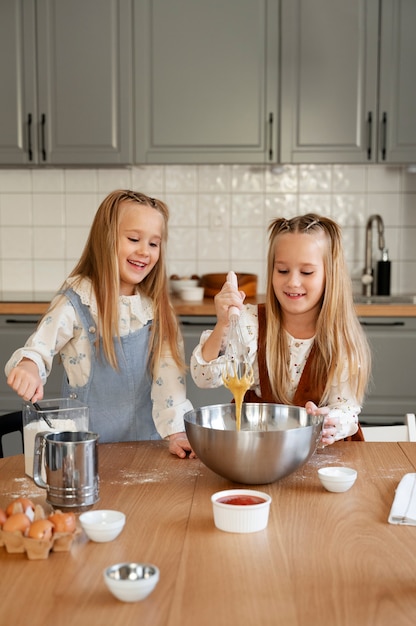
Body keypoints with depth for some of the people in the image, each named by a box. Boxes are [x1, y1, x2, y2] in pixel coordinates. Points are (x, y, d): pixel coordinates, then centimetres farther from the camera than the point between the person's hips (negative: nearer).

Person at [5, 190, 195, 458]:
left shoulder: (158, 307, 4)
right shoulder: (75, 303, -7)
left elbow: (169, 373, -1)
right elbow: (38, 350, -11)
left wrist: (177, 433, -11)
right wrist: (28, 367, -35)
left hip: (146, 441, 3)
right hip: (90, 444, -2)